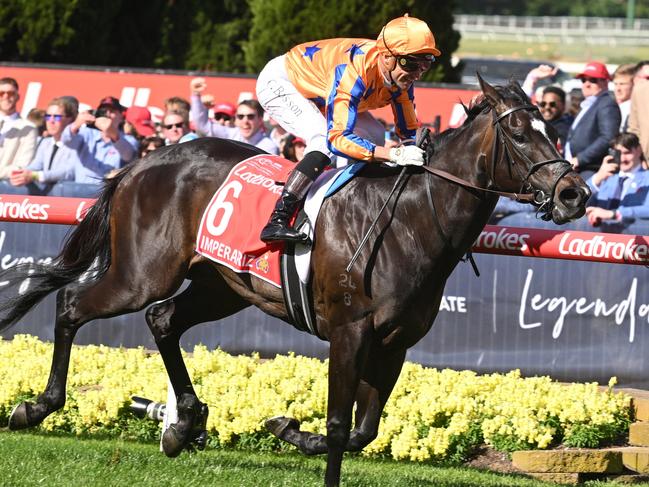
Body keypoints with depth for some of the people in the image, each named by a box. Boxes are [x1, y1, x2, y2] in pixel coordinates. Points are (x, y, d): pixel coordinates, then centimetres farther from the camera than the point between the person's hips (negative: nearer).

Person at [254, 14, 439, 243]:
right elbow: (337, 138, -46)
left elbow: (409, 132, -5)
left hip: (314, 92, 9)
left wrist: (423, 150, -28)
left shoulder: (401, 76, -17)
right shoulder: (354, 70, -41)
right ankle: (277, 222, -31)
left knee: (376, 138, 2)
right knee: (325, 140, -30)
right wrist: (394, 154, -53)